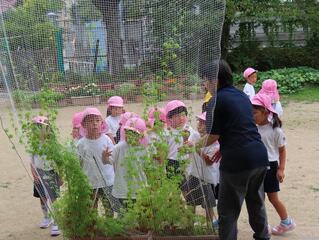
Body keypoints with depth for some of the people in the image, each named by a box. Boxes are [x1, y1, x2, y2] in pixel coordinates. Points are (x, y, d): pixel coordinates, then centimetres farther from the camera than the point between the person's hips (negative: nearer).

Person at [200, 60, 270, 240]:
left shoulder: (217, 100, -9)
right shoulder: (242, 95, 15)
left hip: (237, 161, -8)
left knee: (228, 210, 4)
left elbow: (213, 136, -7)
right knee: (257, 202, 23)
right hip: (260, 157, 8)